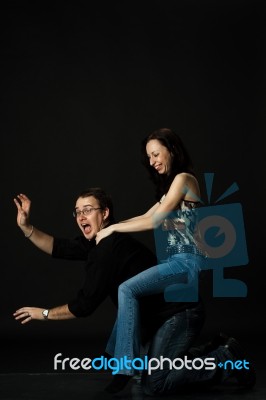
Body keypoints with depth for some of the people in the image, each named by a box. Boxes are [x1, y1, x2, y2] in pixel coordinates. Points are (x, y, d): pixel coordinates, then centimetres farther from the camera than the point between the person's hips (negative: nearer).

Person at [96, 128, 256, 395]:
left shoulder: (183, 179, -6)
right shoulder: (172, 184, 24)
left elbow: (156, 221, -13)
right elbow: (148, 216, 23)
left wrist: (114, 228, -7)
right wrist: (110, 227, 15)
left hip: (188, 262, -11)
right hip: (178, 262, 11)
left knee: (127, 289, -27)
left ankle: (125, 365, -28)